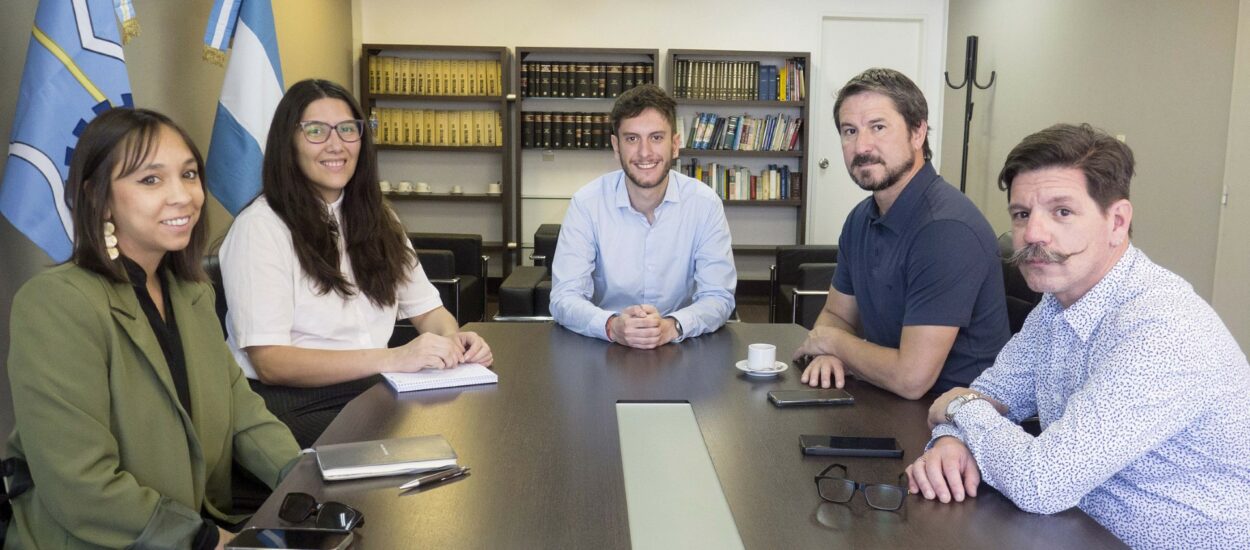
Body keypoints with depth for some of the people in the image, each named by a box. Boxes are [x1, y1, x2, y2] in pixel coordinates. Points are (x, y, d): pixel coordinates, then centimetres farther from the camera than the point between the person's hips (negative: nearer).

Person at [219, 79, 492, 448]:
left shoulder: (376, 218, 15)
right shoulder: (260, 227, -9)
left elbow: (427, 307, 13)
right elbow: (270, 363, -17)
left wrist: (453, 340, -12)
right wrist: (393, 359, -28)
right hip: (293, 407, -7)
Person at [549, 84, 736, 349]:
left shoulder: (705, 203, -6)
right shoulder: (587, 203, -7)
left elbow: (718, 296, -7)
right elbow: (564, 297, -11)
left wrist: (672, 326, -27)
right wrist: (612, 326, -31)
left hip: (681, 349, 1)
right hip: (603, 350, -1)